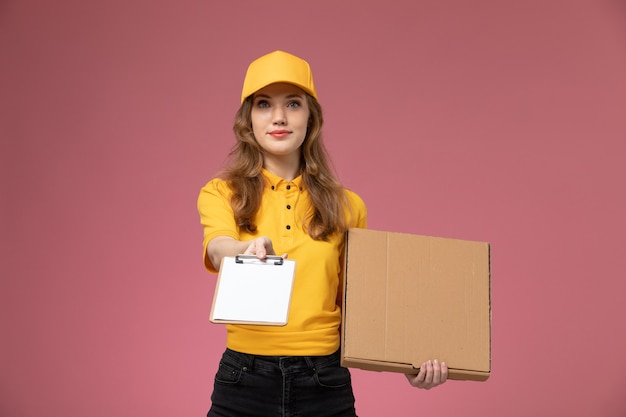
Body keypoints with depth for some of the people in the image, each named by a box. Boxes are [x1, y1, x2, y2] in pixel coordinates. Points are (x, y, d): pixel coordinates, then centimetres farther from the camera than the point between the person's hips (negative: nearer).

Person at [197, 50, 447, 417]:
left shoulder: (347, 207, 5)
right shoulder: (221, 194, 0)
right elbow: (218, 249, -21)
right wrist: (249, 251, -43)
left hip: (325, 385, 1)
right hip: (244, 381, -1)